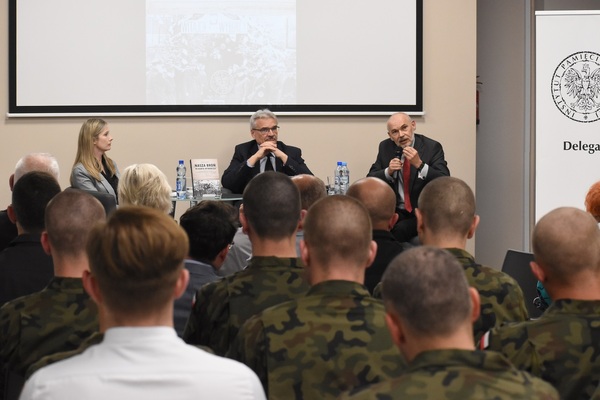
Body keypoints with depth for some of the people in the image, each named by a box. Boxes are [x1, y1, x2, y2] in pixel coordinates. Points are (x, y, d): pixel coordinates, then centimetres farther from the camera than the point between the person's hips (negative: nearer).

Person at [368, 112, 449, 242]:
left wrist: (419, 164, -26)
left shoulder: (432, 147, -4)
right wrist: (388, 172, -11)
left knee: (400, 229, -32)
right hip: (395, 211, 3)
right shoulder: (385, 147, 8)